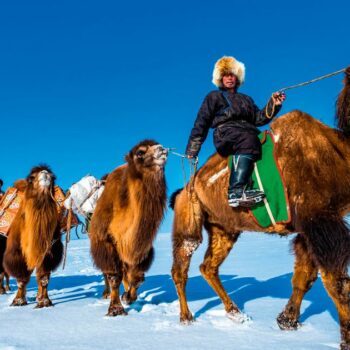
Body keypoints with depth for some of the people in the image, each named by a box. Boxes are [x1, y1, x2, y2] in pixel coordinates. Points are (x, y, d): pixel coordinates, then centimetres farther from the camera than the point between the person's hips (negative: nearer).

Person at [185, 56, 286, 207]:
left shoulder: (246, 99, 33)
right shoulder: (214, 97, 21)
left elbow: (259, 119, 19)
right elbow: (201, 124, 12)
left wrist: (273, 104, 3)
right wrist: (192, 150, 4)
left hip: (248, 134, 5)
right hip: (226, 134, -5)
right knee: (249, 139, -39)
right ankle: (236, 192, -52)